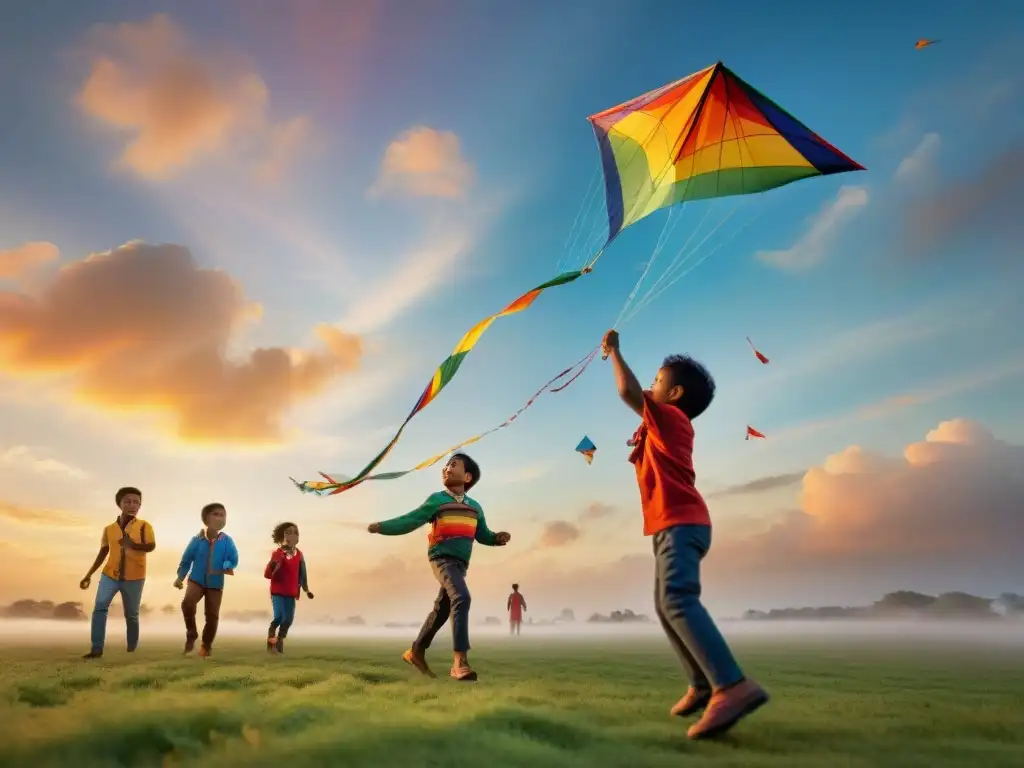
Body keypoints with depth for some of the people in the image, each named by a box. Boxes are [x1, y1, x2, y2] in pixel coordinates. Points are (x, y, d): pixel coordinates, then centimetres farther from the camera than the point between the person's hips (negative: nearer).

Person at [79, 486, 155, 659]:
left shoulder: (144, 525, -1)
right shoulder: (109, 529, 8)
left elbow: (151, 546, -14)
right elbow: (103, 552, 16)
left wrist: (132, 545, -32)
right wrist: (89, 575, 14)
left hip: (134, 577, -2)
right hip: (110, 574, 2)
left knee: (131, 615, 4)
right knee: (99, 607, -14)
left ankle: (132, 651, 13)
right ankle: (97, 649, -11)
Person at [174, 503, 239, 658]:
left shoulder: (227, 541, -7)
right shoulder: (197, 539, -6)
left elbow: (234, 559, -6)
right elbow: (186, 559, 3)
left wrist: (228, 567, -27)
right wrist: (180, 577, 1)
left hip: (216, 584, 1)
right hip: (196, 580, -1)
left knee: (212, 615, 2)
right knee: (187, 603, -26)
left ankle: (206, 645, 22)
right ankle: (191, 634, -4)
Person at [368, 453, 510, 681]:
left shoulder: (475, 507, 12)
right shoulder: (436, 500, -1)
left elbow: (483, 535, 17)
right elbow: (410, 521, -4)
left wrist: (499, 538, -4)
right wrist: (382, 526, -15)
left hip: (460, 564, 6)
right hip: (443, 559, -6)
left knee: (442, 610, 14)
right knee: (461, 599, -27)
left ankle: (416, 652, 33)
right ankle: (460, 661, -30)